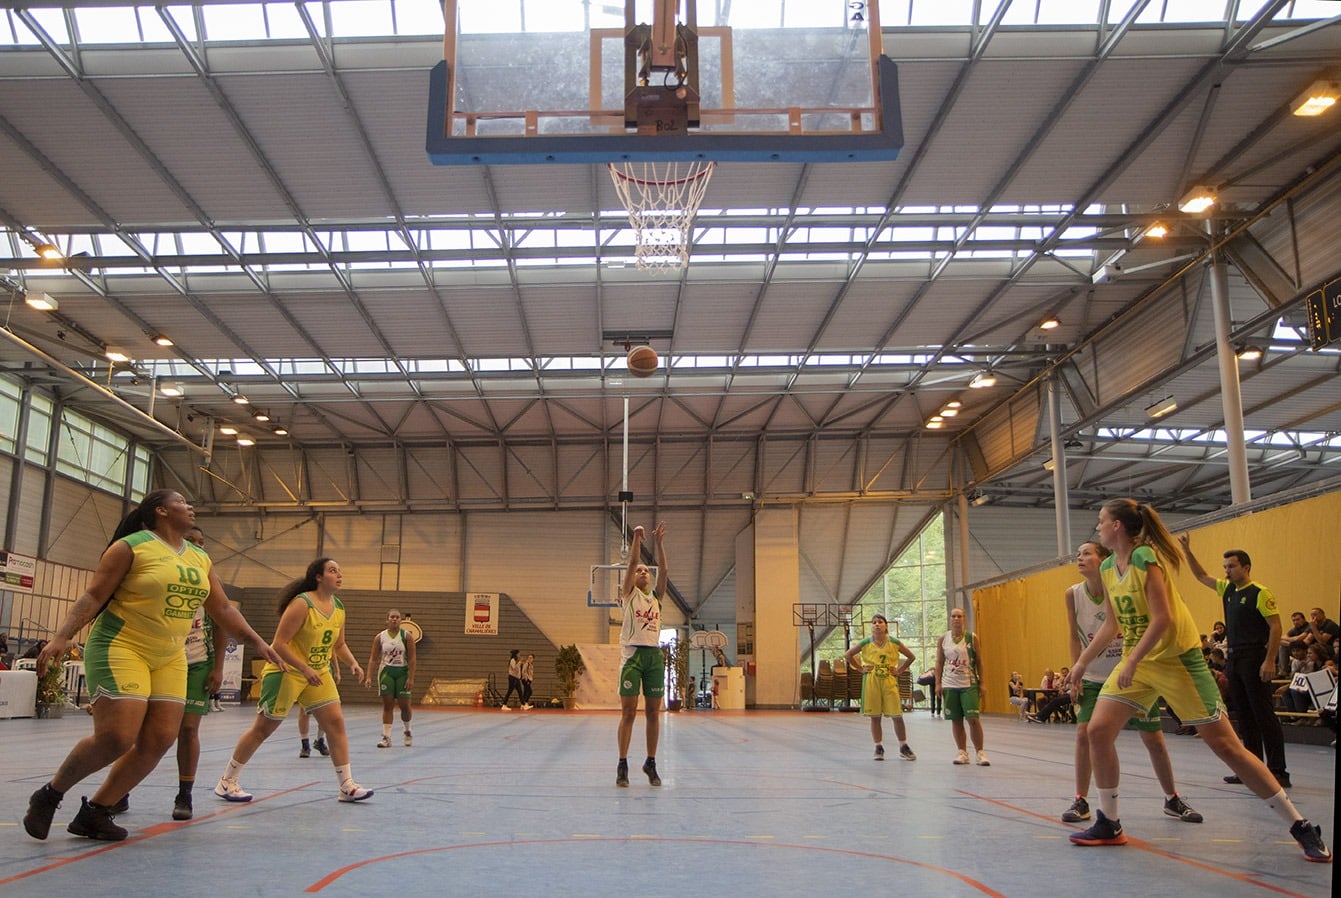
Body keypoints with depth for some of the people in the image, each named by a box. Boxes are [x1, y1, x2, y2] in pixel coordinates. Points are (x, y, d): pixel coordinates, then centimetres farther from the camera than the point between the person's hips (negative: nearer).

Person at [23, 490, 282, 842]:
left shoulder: (200, 558, 12)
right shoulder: (131, 546, -7)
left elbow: (222, 609, 15)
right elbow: (94, 595, -9)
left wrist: (257, 642, 9)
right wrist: (62, 636, -20)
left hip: (170, 658, 7)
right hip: (120, 647, -7)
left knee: (159, 740, -2)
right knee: (116, 738, -14)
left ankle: (95, 812, 13)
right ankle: (50, 795, 12)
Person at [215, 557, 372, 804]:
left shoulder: (339, 607, 3)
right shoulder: (301, 604, -19)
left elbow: (339, 645, 15)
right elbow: (279, 643, -21)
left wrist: (353, 663, -4)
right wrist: (305, 669, -28)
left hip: (319, 673, 7)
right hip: (286, 671, -7)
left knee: (336, 723, -3)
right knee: (262, 729, 1)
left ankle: (347, 787, 1)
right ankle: (227, 782, 18)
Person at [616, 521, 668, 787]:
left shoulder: (656, 596, 16)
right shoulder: (629, 594, 7)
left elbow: (664, 570, 4)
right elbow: (632, 562, -5)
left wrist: (659, 543, -1)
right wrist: (636, 537, -8)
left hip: (655, 655, 4)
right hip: (632, 654, -4)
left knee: (653, 713, 5)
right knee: (628, 712, -4)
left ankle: (651, 763, 15)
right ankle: (622, 765, 2)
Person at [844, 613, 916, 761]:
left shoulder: (894, 642, 1)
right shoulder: (866, 643, 0)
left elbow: (911, 656, 9)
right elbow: (848, 655, 7)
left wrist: (900, 670, 3)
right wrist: (860, 668, 2)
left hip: (889, 681, 0)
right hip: (871, 681, 0)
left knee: (897, 716, -2)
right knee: (875, 717, 4)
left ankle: (903, 748, 11)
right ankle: (879, 748, 14)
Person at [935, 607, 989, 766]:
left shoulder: (972, 637, -1)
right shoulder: (943, 639, 3)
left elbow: (979, 661, 3)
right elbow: (939, 663, 7)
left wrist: (981, 682, -1)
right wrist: (938, 684, 1)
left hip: (969, 684, -2)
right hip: (949, 685, 2)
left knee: (973, 719, -8)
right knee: (956, 720, 4)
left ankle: (980, 752, 4)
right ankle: (962, 752, 13)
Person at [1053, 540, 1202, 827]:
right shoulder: (1073, 595, -8)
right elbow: (1075, 638, 3)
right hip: (1094, 679, 2)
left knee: (1153, 738, 4)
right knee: (1084, 733, -12)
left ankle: (1172, 800, 24)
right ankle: (1081, 801, 1)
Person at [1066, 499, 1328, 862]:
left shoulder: (1145, 557, -18)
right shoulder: (1107, 568, 6)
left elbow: (1162, 618, -23)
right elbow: (1111, 624, 15)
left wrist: (1131, 662, -26)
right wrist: (1082, 662, 15)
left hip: (1176, 658, -7)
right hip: (1135, 660, 7)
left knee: (1224, 744, -5)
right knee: (1098, 730, -5)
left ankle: (1301, 827, 9)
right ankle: (1109, 825, 8)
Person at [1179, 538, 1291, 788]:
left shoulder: (1260, 593, -9)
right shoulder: (1228, 590, 13)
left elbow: (1276, 627, -13)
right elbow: (1201, 575, 25)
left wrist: (1270, 660, -20)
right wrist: (1187, 550, 17)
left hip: (1255, 660, -8)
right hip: (1234, 659, 8)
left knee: (1264, 715, -7)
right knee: (1244, 717, 10)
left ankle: (1278, 772, -5)